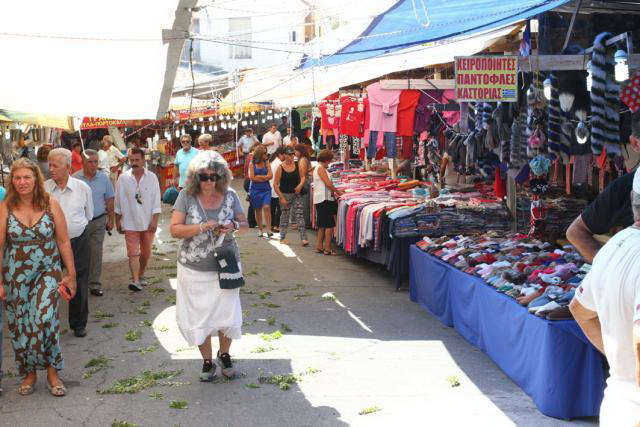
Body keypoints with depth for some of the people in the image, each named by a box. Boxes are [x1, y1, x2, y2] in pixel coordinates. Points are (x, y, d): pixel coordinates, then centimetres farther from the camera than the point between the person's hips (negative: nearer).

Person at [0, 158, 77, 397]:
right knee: (19, 325, 8)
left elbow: (63, 241, -1)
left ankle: (52, 373, 3)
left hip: (48, 272, -1)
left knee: (44, 319, -15)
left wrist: (71, 274, 0)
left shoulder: (51, 204, -5)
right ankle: (29, 373, 26)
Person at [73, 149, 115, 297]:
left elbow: (109, 200, 9)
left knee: (96, 254, 3)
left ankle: (95, 284, 11)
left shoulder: (104, 178, 3)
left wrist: (111, 220, 8)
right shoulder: (74, 178, -4)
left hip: (98, 222, 1)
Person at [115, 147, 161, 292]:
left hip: (148, 222, 1)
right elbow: (118, 202, 3)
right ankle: (135, 280, -14)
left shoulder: (152, 177, -3)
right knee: (133, 253, -9)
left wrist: (154, 221, -9)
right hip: (130, 223, -1)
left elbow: (156, 201, -3)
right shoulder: (123, 178, -3)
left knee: (146, 252, 13)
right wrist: (117, 221, 4)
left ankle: (141, 275, 32)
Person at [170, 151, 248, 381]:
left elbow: (245, 224, 6)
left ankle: (224, 354, 32)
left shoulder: (230, 195, -1)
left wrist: (233, 226, -16)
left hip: (226, 266, 1)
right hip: (194, 269, -1)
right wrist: (201, 227, -24)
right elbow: (175, 230, -10)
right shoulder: (186, 196, -7)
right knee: (199, 317, 7)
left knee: (227, 314, 4)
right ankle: (207, 361, 27)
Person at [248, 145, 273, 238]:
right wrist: (265, 178, -6)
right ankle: (260, 229, 18)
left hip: (266, 189, 0)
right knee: (258, 210, 7)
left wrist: (259, 176, -10)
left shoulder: (266, 162, 4)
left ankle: (268, 229, -15)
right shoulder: (252, 163, -1)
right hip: (255, 189, 0)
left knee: (266, 207, -14)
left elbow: (270, 175, -3)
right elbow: (251, 177, -8)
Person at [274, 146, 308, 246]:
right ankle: (282, 237, 21)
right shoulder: (280, 168, -8)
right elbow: (275, 184, -7)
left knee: (300, 215, -5)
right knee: (284, 216, 8)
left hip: (296, 194, 2)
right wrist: (281, 197, -11)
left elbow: (303, 177, 12)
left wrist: (300, 185, -9)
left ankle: (303, 238, -8)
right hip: (285, 194, -2)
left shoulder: (297, 165, 2)